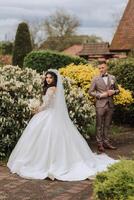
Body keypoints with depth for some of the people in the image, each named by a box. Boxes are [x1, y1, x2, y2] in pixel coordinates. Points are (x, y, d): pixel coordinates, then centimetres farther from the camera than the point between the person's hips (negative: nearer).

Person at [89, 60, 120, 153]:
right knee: (99, 125, 0)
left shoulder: (112, 78, 9)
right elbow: (90, 91, 0)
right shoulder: (96, 79, 0)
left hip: (110, 104, 3)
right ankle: (100, 144, 6)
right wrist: (100, 95, -13)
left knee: (107, 125, 10)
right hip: (100, 105, -3)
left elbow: (117, 90, 15)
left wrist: (113, 92, -7)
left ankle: (106, 142, 19)